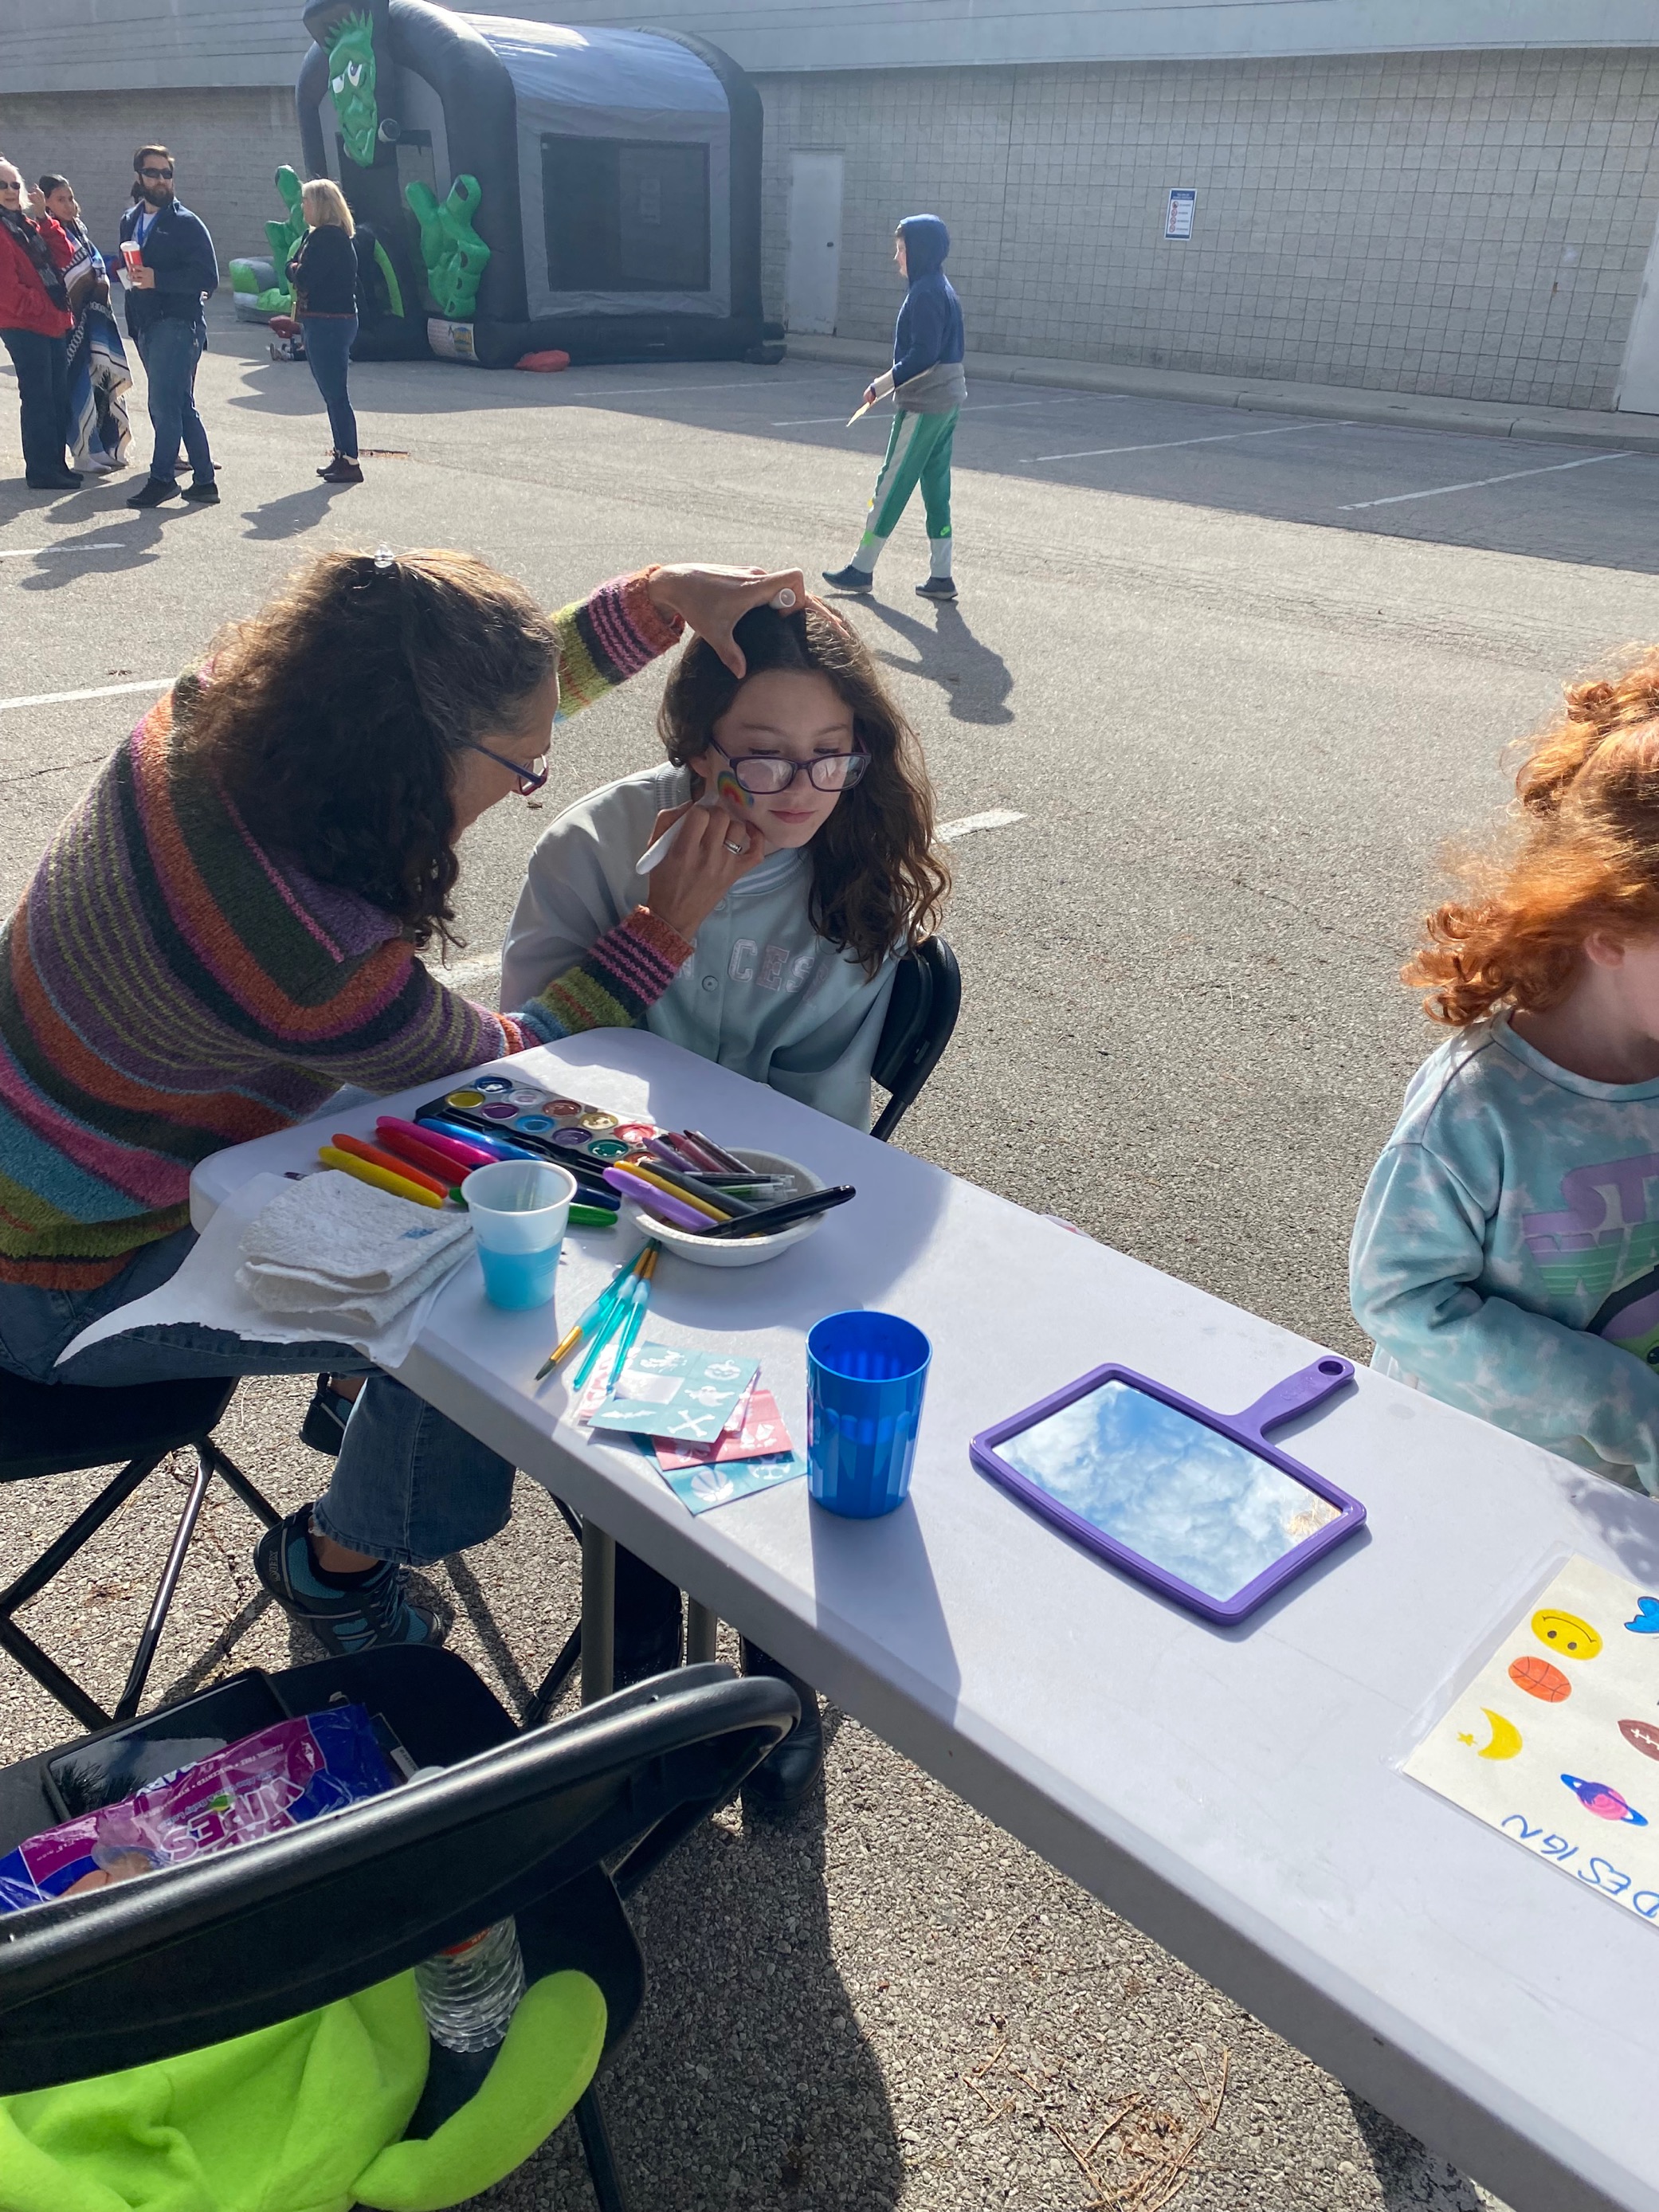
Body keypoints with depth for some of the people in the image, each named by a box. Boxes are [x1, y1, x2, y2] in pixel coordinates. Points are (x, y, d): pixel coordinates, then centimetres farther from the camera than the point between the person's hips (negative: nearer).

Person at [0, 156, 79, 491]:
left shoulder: (31, 225, 17)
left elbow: (65, 257, 5)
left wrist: (46, 221, 0)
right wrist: (40, 306, -15)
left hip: (54, 322, 8)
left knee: (59, 396, 11)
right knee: (38, 397, -6)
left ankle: (56, 463, 19)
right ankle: (41, 471, -2)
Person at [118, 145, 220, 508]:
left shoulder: (186, 223, -5)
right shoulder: (130, 220, 17)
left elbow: (208, 277, -13)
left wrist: (157, 279, -19)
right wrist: (124, 271, 9)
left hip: (177, 324, -8)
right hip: (145, 325, 8)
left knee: (164, 406, -12)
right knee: (180, 407, 9)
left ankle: (162, 478, -5)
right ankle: (204, 481, 13)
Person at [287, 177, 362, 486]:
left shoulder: (325, 237, -15)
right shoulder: (336, 235, 16)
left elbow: (304, 279, -20)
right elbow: (299, 274, 17)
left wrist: (293, 266, -1)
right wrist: (298, 268, -3)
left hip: (328, 323, -10)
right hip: (331, 321, 10)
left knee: (335, 394, -8)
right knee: (333, 393, 15)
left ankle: (349, 462, -5)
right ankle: (342, 454, 21)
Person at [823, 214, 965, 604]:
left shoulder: (925, 294, -15)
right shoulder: (943, 290, 14)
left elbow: (922, 355, -22)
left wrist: (883, 385, -14)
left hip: (923, 406, -9)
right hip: (947, 401, 9)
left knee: (892, 484, -2)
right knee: (936, 486, 9)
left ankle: (861, 569, 5)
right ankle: (940, 577, 10)